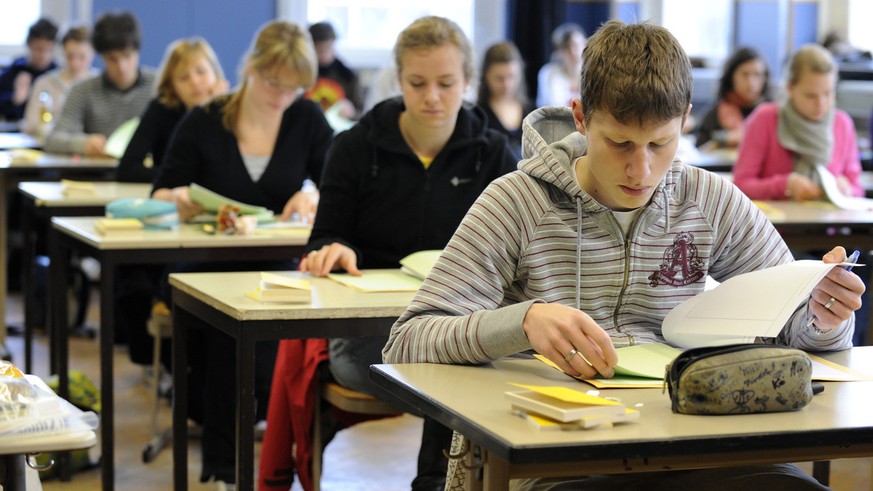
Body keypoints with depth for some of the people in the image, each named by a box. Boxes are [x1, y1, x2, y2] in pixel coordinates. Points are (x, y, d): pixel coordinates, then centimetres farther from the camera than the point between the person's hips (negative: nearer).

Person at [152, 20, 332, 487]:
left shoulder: (308, 120, 7)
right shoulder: (203, 122, 4)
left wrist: (313, 197, -14)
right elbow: (160, 195, 8)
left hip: (279, 270, 1)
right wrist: (177, 199, -15)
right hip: (205, 270, 0)